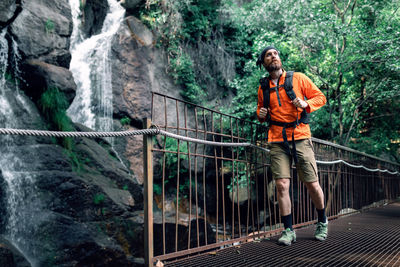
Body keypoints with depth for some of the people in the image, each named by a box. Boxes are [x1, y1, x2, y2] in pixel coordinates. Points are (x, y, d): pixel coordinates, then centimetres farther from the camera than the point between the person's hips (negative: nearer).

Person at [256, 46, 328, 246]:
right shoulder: (263, 87, 12)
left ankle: (322, 222, 27)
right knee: (282, 185, -7)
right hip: (277, 141, 2)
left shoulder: (298, 78, 5)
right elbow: (261, 109, 25)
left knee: (312, 184, 2)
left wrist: (306, 103, -12)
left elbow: (320, 97, 7)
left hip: (300, 137, -1)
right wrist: (261, 114, 1)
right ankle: (288, 230, 5)